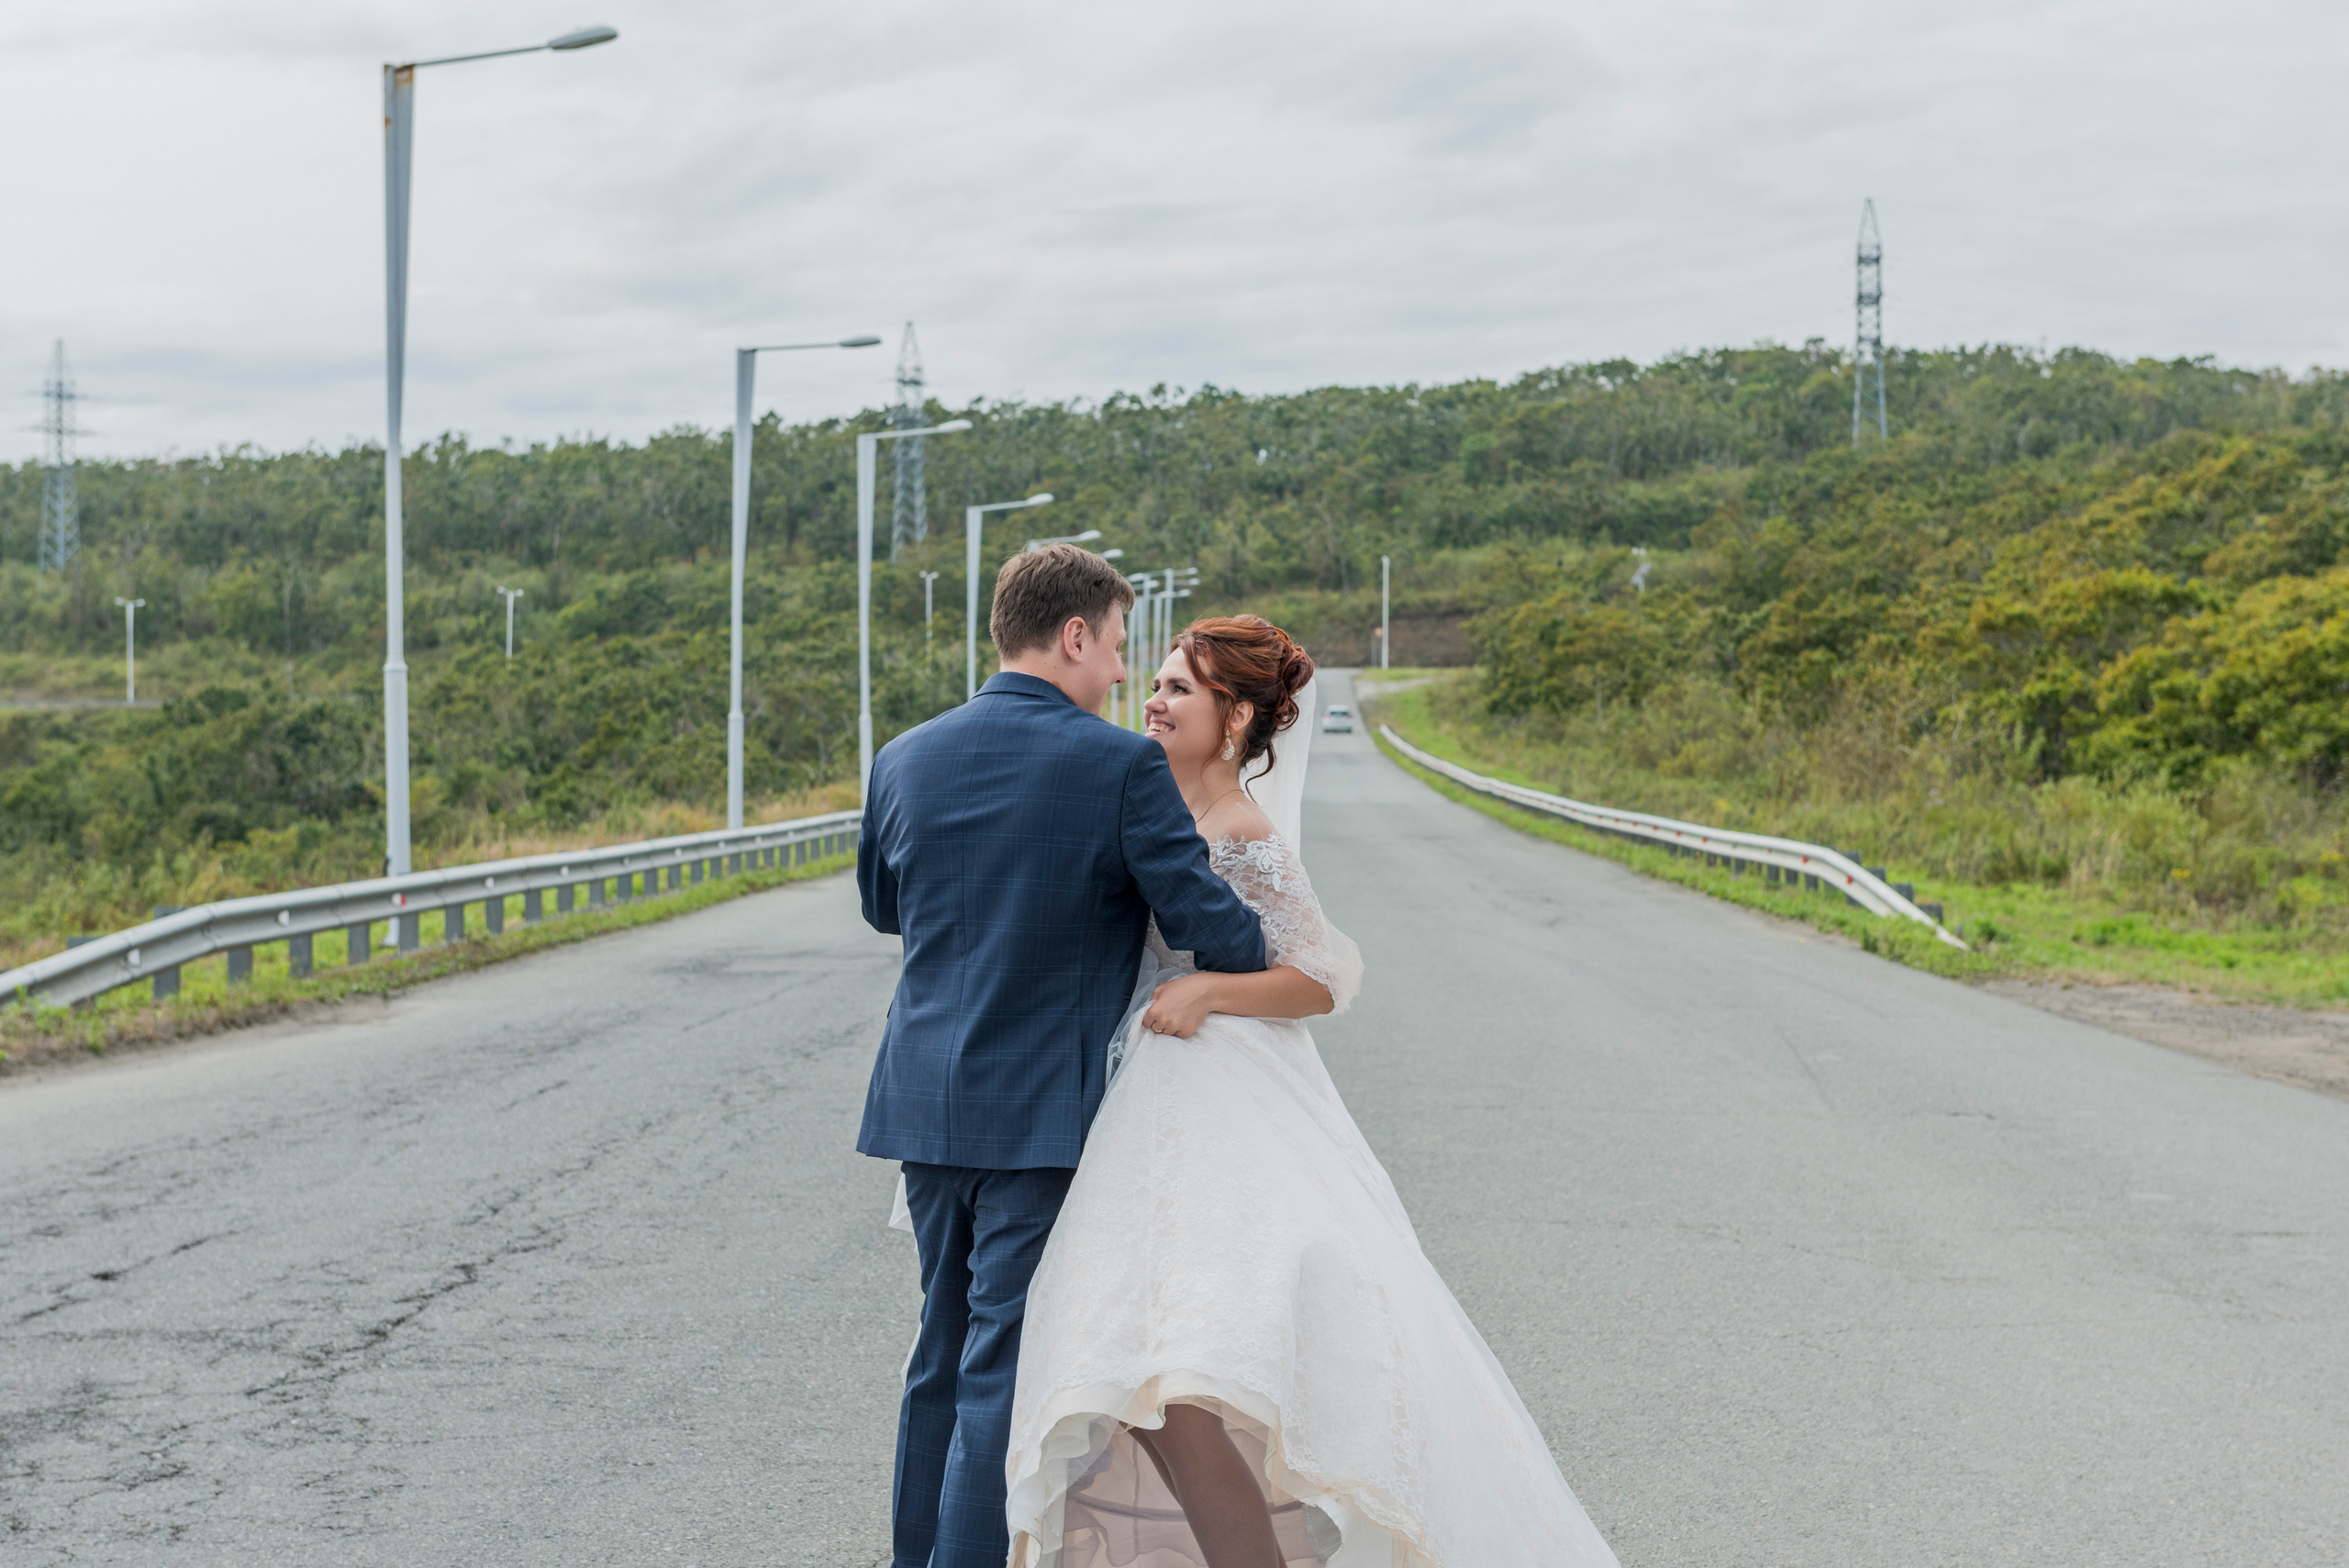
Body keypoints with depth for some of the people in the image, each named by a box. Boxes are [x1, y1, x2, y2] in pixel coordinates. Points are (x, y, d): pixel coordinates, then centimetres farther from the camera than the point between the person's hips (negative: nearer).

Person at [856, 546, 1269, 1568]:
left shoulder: (904, 760, 4)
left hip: (925, 1101, 6)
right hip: (1045, 1108, -6)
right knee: (1006, 1369, -2)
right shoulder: (1122, 766, -12)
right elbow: (1203, 916, -11)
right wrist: (1277, 967, 9)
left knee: (943, 1346, 18)